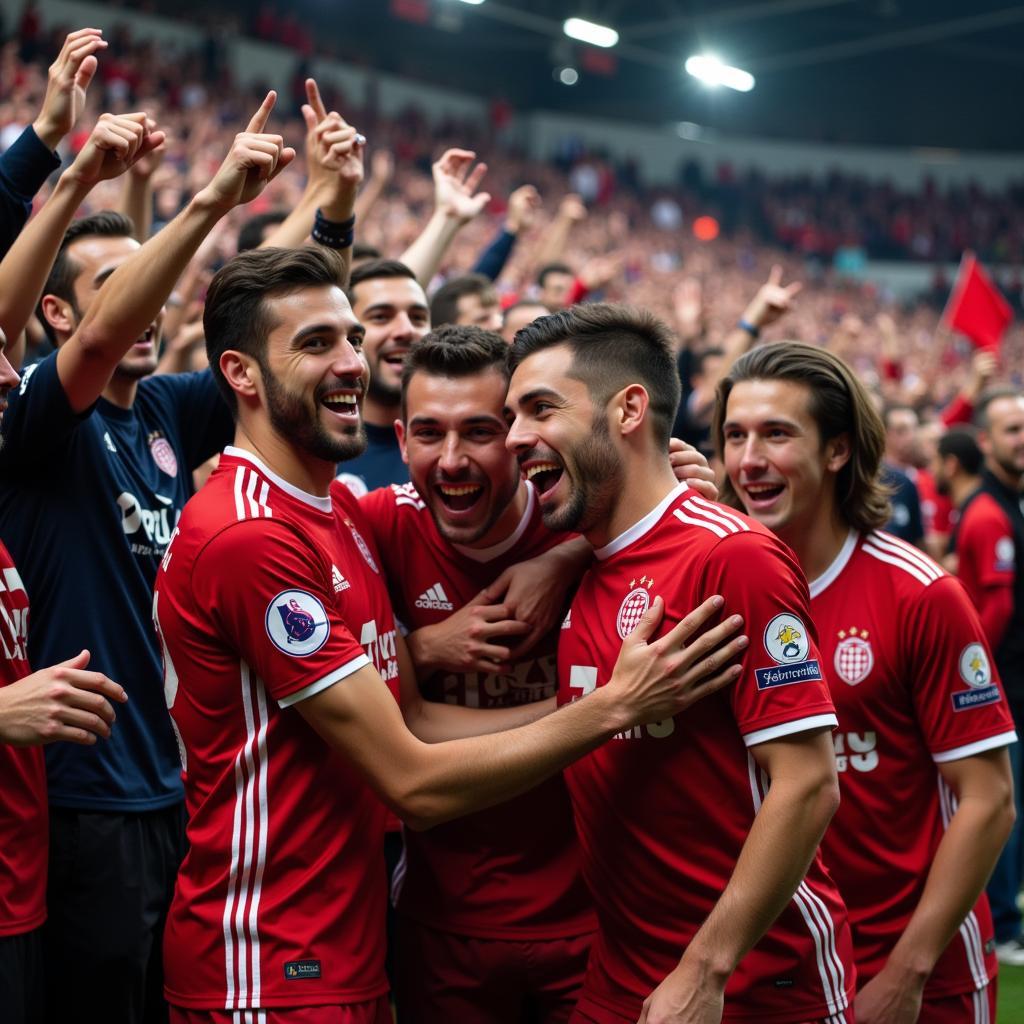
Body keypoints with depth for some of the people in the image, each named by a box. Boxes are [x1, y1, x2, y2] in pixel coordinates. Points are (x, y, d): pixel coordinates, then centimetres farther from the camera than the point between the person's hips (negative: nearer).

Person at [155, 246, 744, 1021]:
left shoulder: (342, 510, 10)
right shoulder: (249, 537, -20)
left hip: (351, 953, 9)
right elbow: (416, 784, -20)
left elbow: (414, 721, 3)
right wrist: (613, 707, -17)